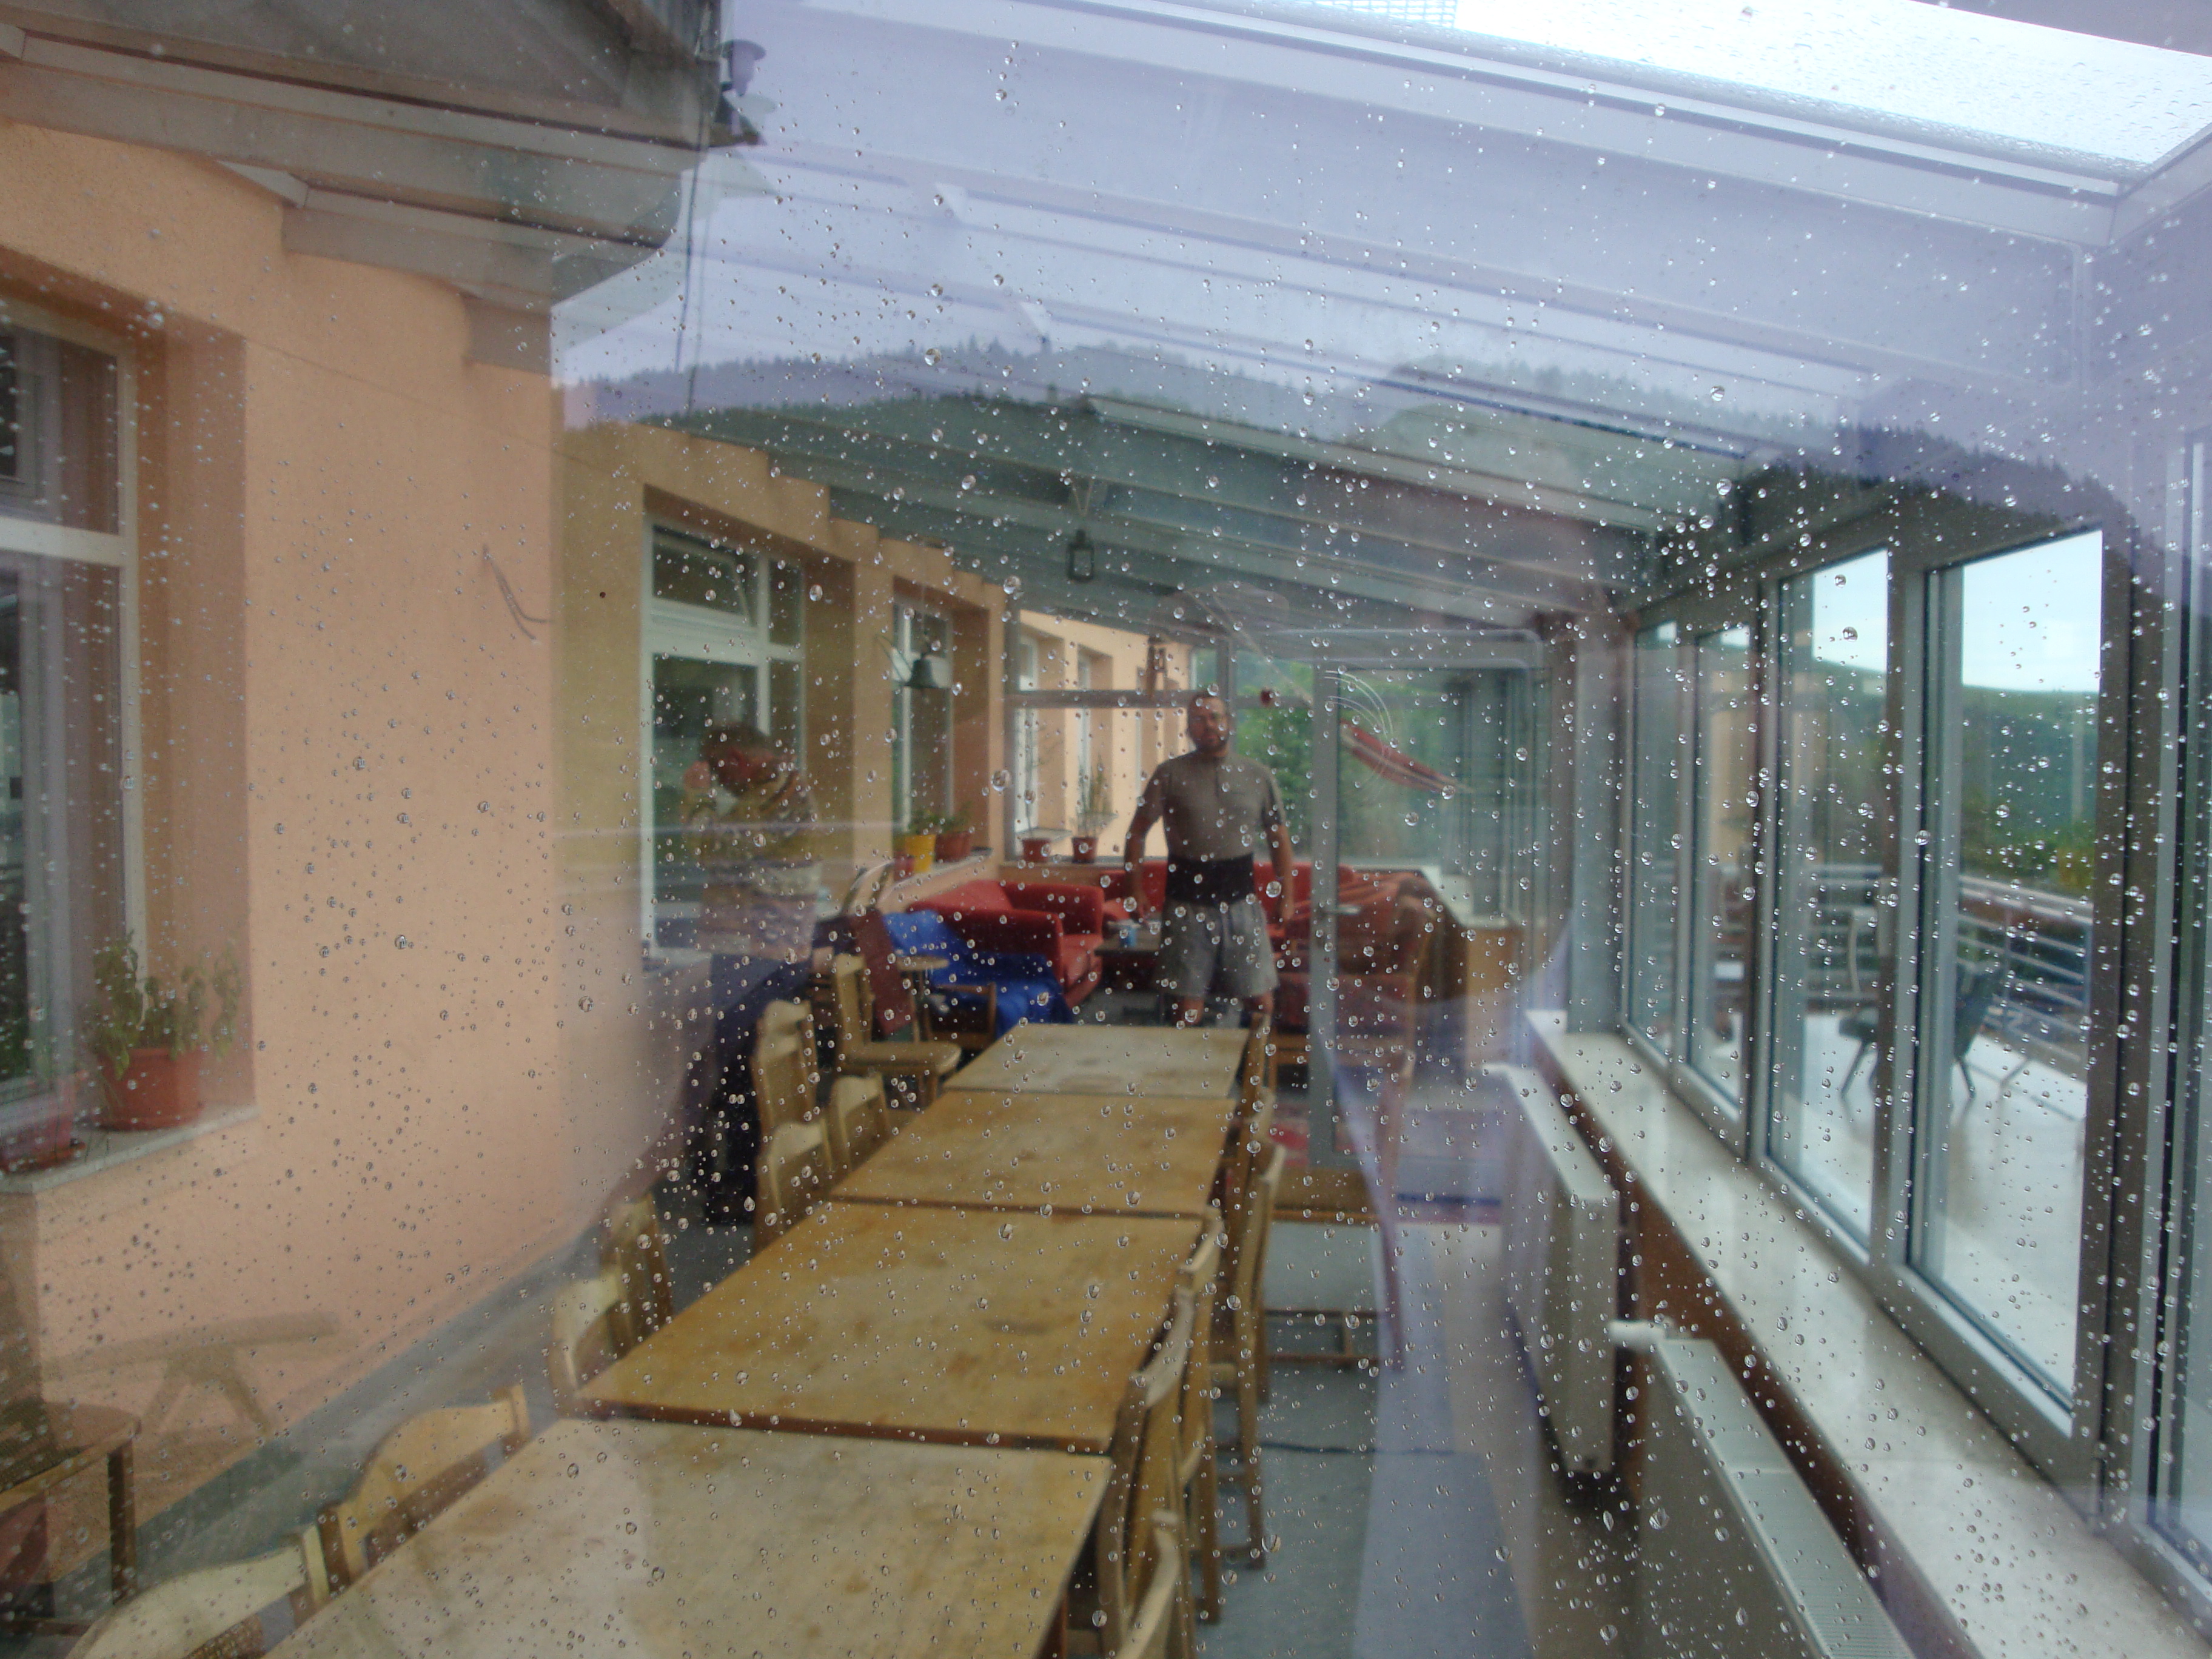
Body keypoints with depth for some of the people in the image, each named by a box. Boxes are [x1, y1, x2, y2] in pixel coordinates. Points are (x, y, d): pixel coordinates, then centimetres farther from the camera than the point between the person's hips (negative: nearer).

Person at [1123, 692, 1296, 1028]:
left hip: (1242, 902, 2)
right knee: (1188, 1003, 2)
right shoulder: (1170, 774, 2)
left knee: (1261, 1003, 2)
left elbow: (1279, 836, 14)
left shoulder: (1258, 776, 7)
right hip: (1187, 904, -1)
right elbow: (1137, 832, 5)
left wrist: (1285, 895, 9)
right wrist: (1136, 891, -1)